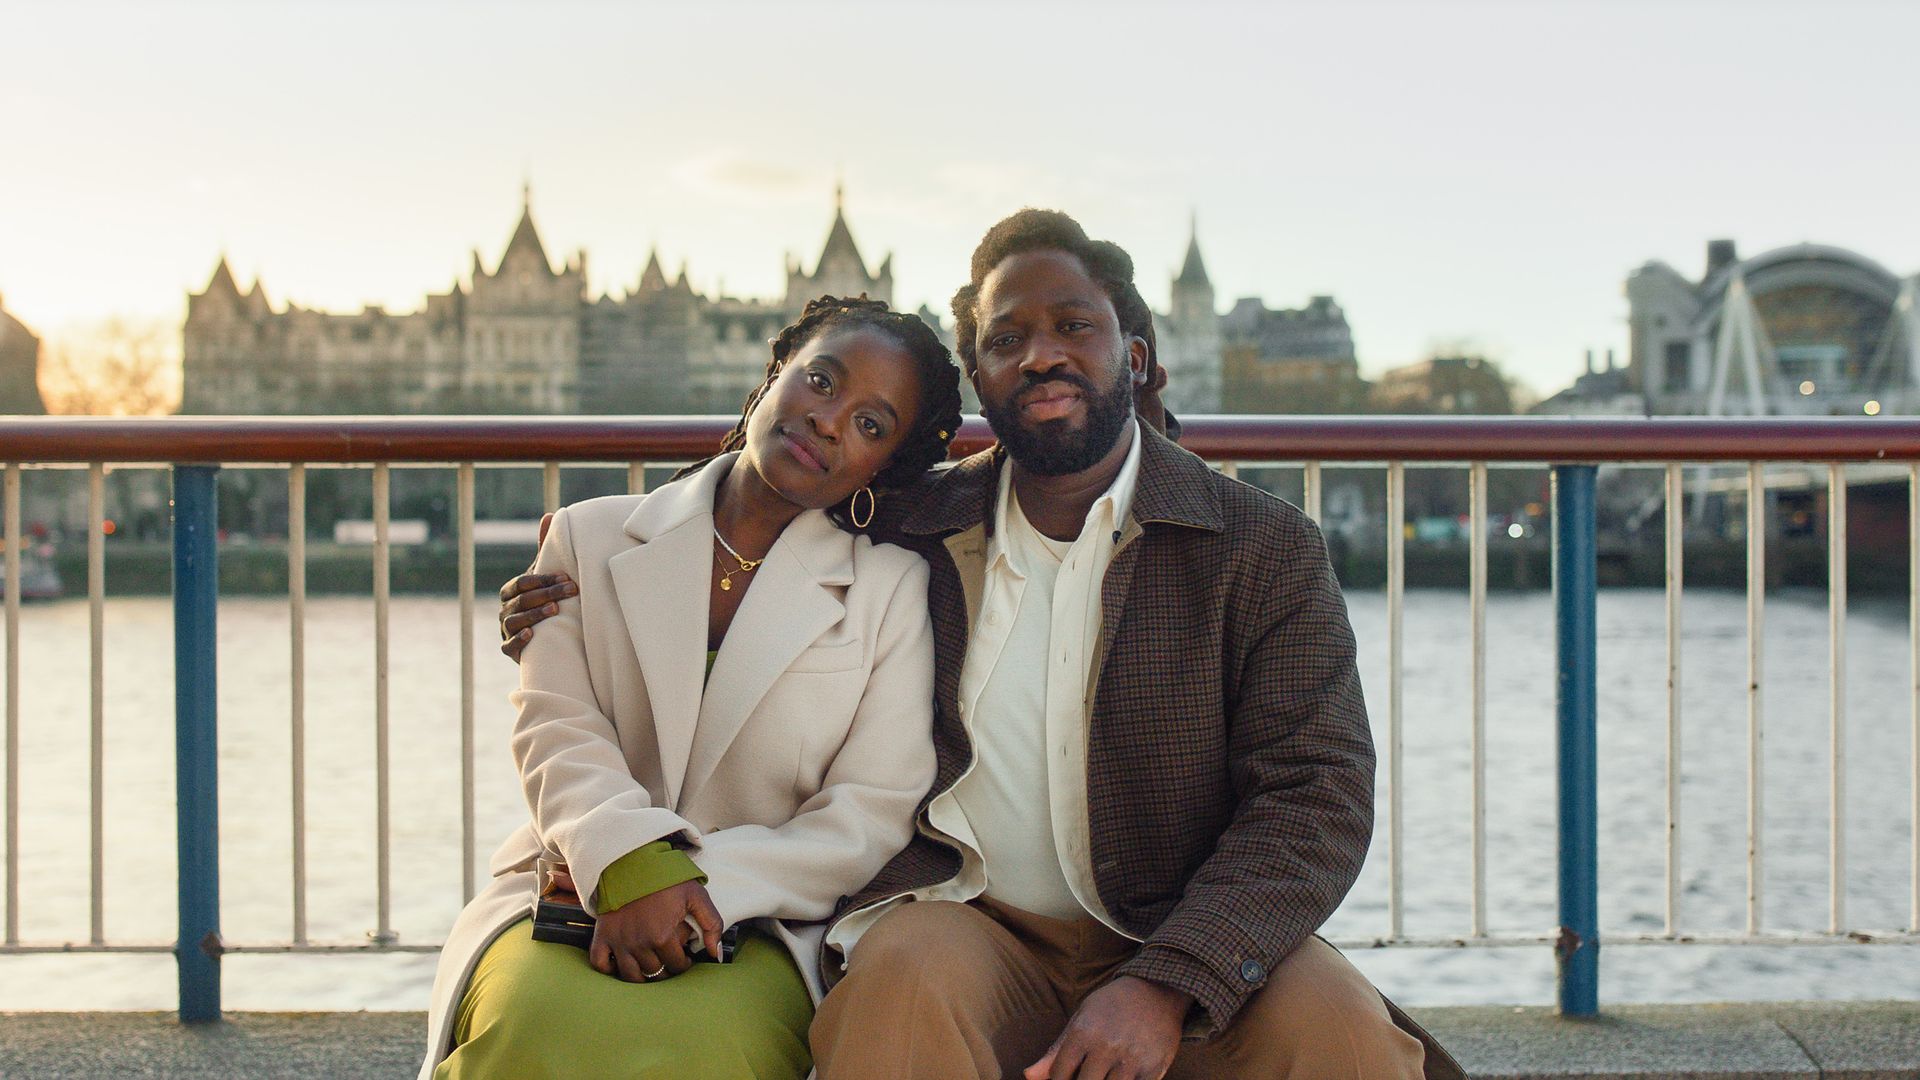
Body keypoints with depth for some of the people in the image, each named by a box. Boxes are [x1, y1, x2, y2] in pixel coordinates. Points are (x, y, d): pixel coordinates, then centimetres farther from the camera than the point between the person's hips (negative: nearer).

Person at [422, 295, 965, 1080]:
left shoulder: (893, 589, 7)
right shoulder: (591, 537, 12)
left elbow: (876, 816, -2)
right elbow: (557, 730, -1)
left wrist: (704, 884, -16)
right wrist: (631, 863, -22)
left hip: (761, 923, -1)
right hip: (570, 890, 2)